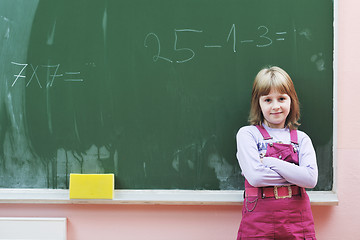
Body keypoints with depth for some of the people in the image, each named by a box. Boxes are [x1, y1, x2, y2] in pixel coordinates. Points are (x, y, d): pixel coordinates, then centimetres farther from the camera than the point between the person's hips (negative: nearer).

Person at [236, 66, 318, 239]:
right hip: (258, 220, -2)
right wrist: (295, 174, -7)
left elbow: (311, 179, -8)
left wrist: (270, 162, -11)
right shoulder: (247, 134, -1)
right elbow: (255, 177, -13)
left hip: (297, 219, 2)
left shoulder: (301, 139, 7)